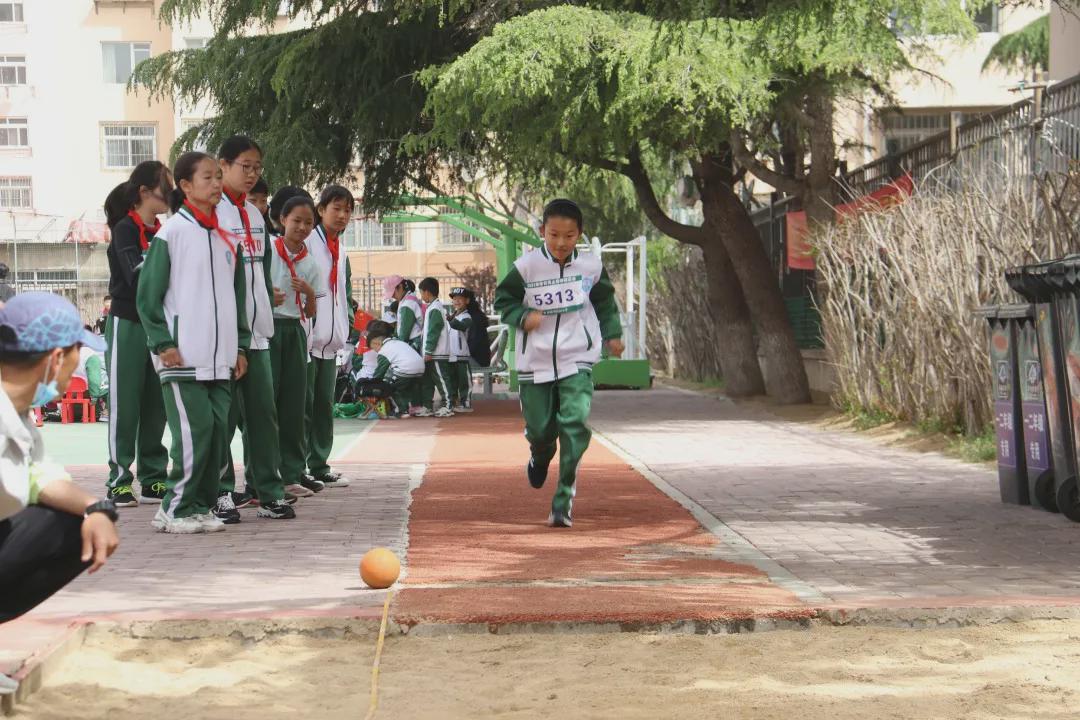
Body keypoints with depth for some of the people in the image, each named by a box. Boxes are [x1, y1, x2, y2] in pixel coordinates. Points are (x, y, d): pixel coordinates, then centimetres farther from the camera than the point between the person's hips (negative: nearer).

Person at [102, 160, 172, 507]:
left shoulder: (161, 232, 13)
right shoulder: (125, 229, -6)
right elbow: (137, 277, -18)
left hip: (158, 325, 6)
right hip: (128, 324, -6)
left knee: (155, 406, 7)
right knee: (125, 405, -4)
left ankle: (153, 479, 12)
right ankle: (119, 481, 0)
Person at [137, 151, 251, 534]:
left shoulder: (227, 238, 14)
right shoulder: (171, 233, -4)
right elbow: (148, 294, -5)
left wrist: (240, 345, 15)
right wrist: (163, 343, -11)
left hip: (220, 358, 6)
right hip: (182, 358, -6)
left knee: (217, 430, 5)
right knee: (194, 430, -11)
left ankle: (202, 506, 14)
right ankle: (175, 509, 0)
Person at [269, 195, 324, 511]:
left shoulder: (310, 263, 10)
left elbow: (311, 313, 12)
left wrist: (308, 292, -7)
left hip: (295, 332, 5)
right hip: (268, 328, -5)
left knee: (294, 403, 6)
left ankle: (291, 474, 14)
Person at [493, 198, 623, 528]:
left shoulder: (591, 266, -3)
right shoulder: (526, 266, -10)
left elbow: (605, 301, 15)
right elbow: (503, 298, 1)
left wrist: (612, 334, 12)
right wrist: (522, 317, -16)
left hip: (577, 359, 0)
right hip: (535, 361, 0)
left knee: (574, 424, -17)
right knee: (539, 428, 9)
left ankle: (563, 502, -10)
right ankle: (540, 458, 49)